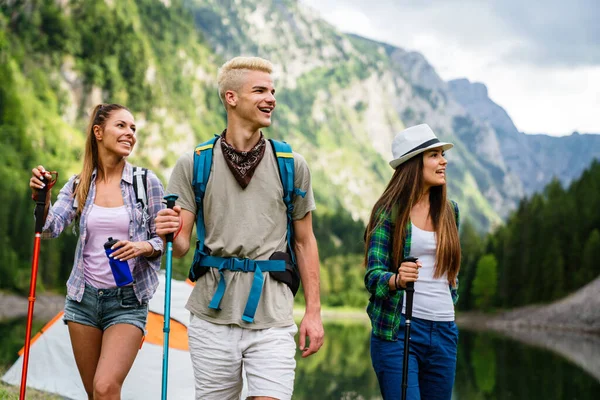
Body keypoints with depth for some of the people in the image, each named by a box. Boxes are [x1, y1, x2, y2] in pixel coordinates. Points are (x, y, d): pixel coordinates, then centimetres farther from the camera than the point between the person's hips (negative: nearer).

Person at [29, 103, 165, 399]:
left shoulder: (148, 182, -3)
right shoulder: (78, 185, 4)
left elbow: (163, 240, 1)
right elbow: (50, 228, -7)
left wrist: (142, 247, -20)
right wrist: (42, 195, -24)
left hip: (128, 300, -3)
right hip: (84, 298, 3)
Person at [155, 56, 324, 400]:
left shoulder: (292, 165, 5)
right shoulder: (194, 164, 3)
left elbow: (304, 241, 10)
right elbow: (181, 245, 3)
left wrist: (314, 311, 5)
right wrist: (168, 233, -21)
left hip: (272, 319, 0)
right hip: (213, 316, 0)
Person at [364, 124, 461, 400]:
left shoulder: (449, 211, 11)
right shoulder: (389, 211, -4)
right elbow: (373, 275, -11)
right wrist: (396, 280, -29)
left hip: (443, 330, 5)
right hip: (396, 328, -5)